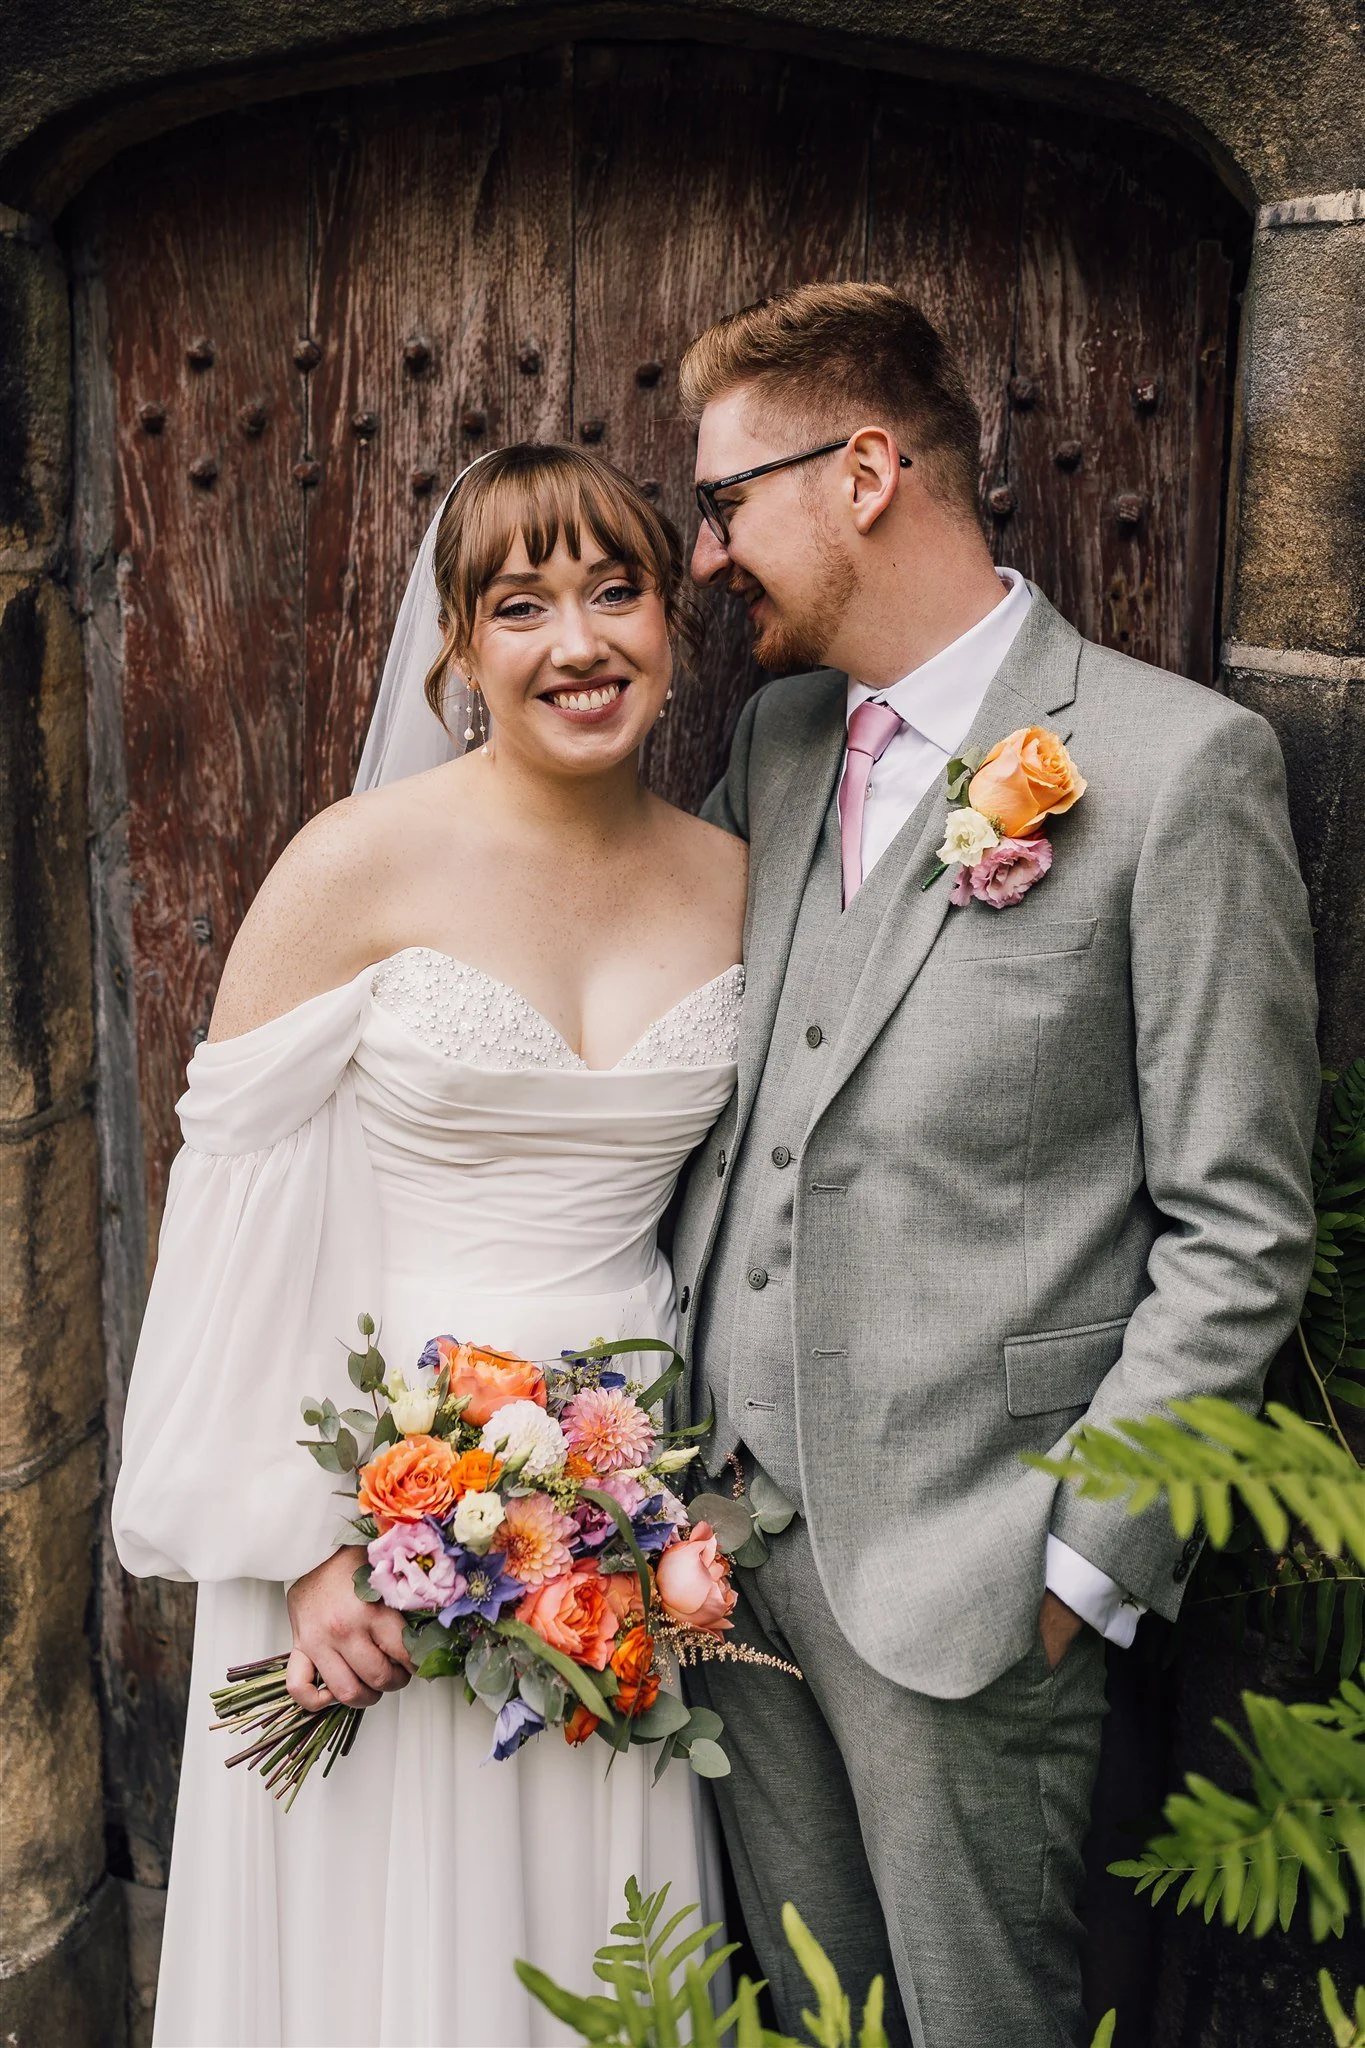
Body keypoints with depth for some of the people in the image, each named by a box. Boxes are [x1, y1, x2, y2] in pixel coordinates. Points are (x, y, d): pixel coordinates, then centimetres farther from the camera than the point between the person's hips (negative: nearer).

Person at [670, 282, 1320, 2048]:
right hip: (732, 1516, 6)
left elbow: (1238, 1229, -11)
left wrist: (1083, 1565, -11)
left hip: (958, 1569, -6)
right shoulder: (774, 738, 8)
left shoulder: (1179, 763, -13)